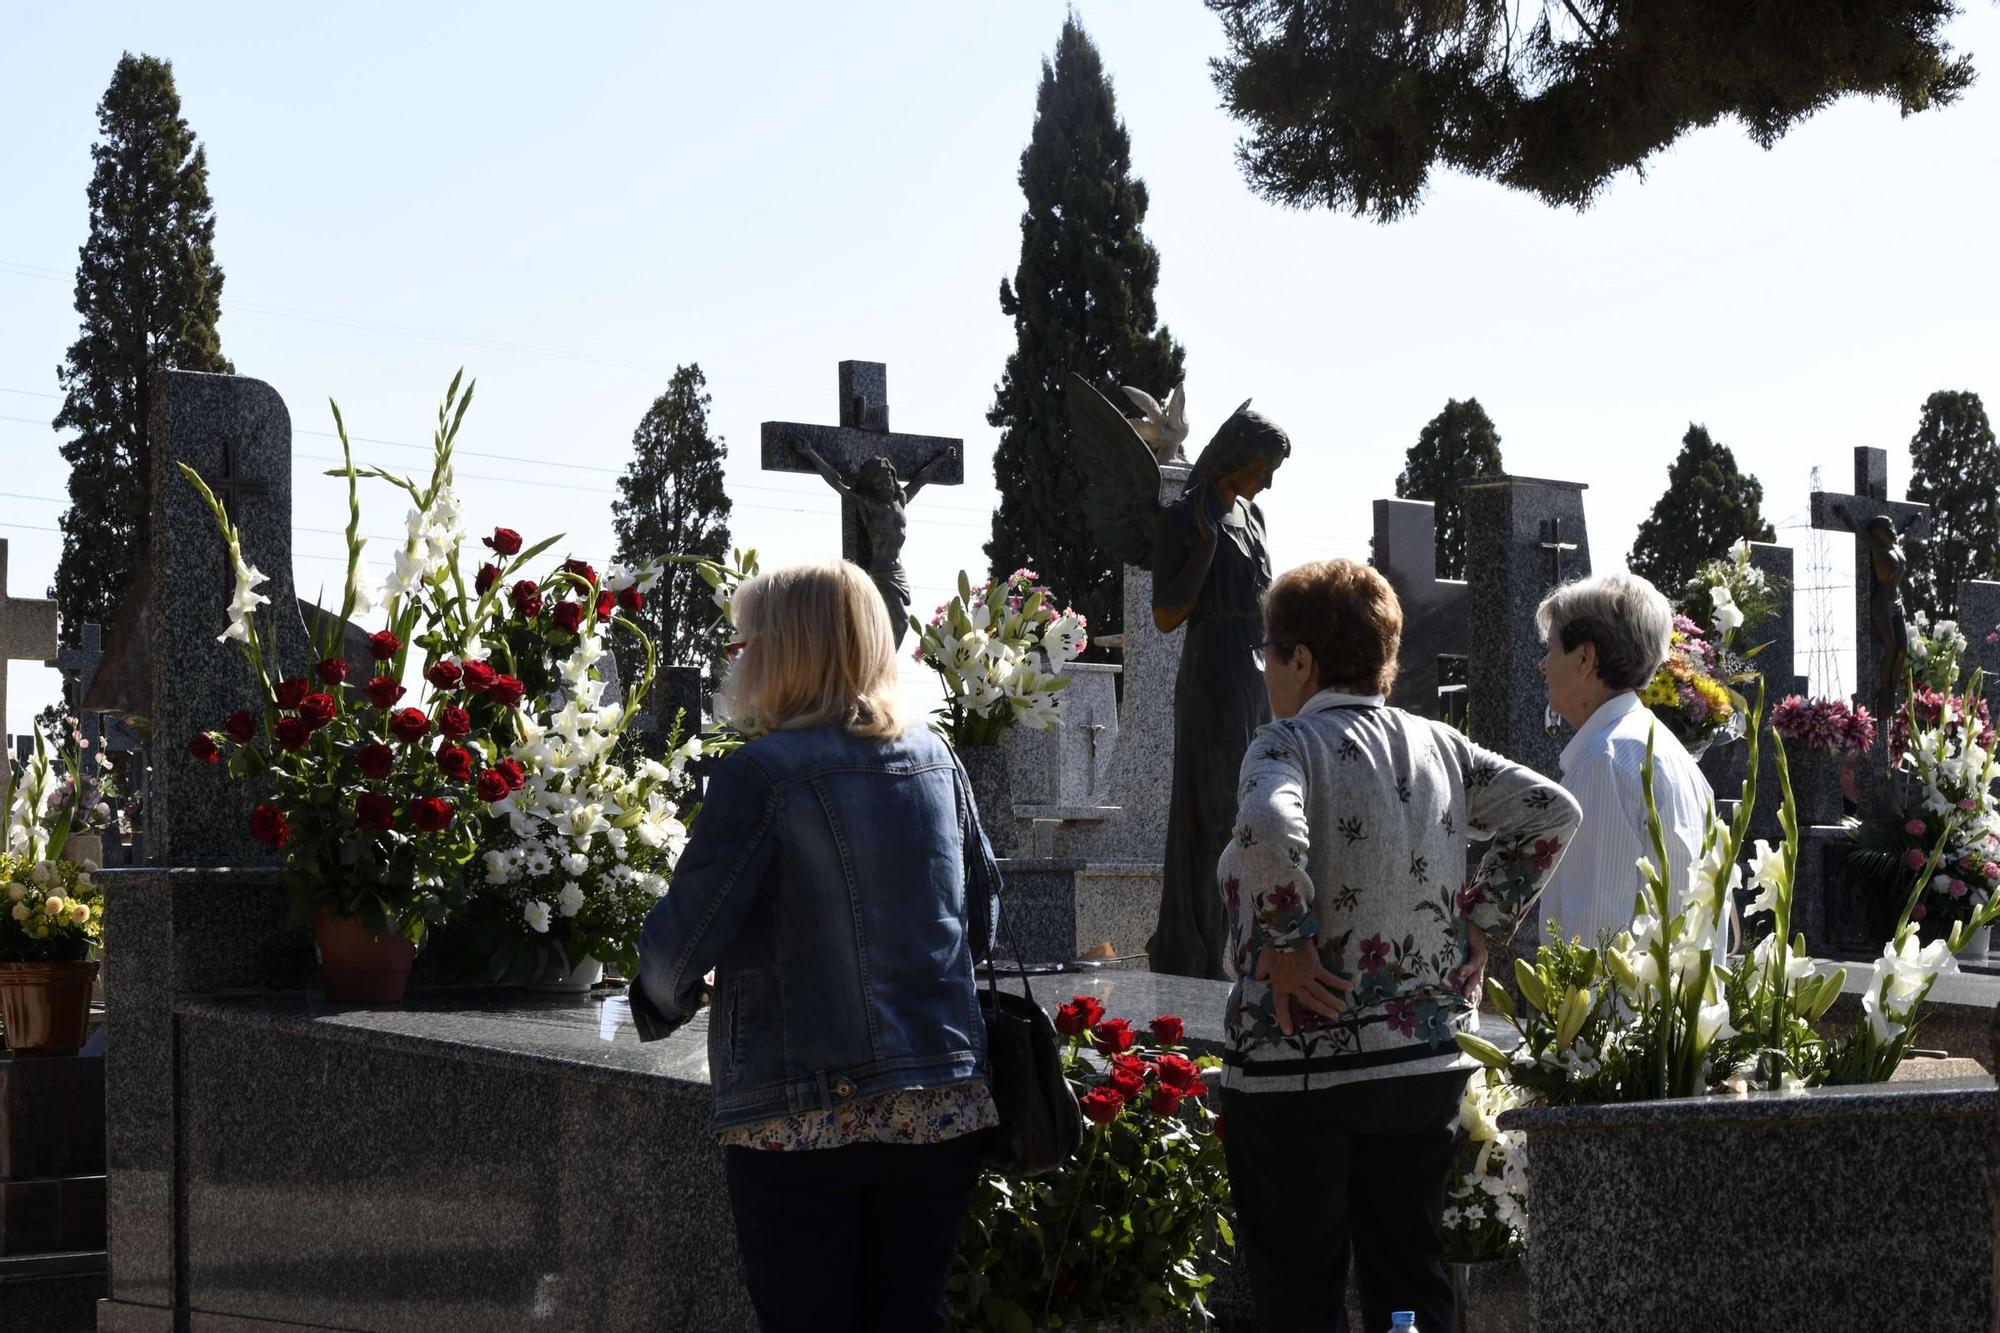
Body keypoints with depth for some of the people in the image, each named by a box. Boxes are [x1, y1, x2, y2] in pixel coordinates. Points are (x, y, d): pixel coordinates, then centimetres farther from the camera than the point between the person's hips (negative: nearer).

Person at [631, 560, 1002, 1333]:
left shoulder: (761, 775, -12)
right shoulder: (935, 761, 6)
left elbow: (682, 937, -12)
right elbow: (982, 915, 15)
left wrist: (663, 999, 9)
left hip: (804, 1118, -5)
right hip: (942, 1108, 5)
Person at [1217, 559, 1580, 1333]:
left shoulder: (1288, 744, -11)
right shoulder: (1438, 745, 8)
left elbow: (1270, 831, -32)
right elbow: (1550, 813, 8)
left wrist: (1287, 947, -20)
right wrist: (1482, 922, 8)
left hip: (1297, 1064, -6)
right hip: (1428, 1056, 6)